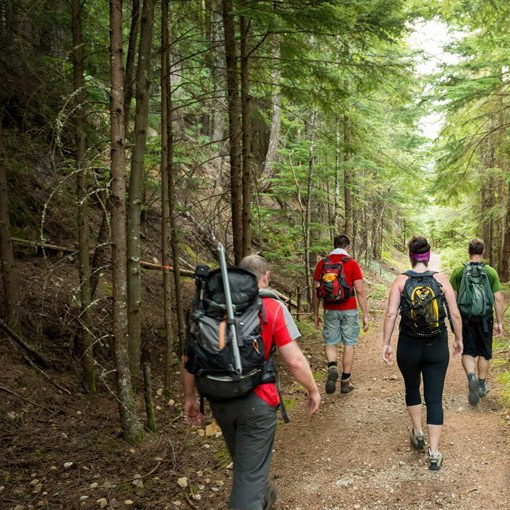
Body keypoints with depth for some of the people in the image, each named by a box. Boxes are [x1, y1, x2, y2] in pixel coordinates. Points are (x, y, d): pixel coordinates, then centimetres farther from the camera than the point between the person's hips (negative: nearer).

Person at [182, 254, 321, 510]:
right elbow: (295, 360, -12)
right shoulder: (272, 307, -10)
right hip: (256, 401, -5)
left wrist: (190, 397, 14)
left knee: (243, 459, 29)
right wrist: (313, 390, 4)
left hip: (219, 400, 5)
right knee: (250, 472, 7)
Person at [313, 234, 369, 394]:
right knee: (349, 345, 9)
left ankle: (332, 367, -14)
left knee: (330, 343, 13)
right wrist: (365, 315, -2)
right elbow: (360, 291, -8)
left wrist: (316, 314, 13)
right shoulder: (352, 264, -4)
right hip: (349, 310, -1)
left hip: (330, 310, 2)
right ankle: (345, 381, 13)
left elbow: (316, 291, 4)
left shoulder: (322, 263, 2)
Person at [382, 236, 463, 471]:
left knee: (412, 388, 25)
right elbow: (455, 314, -3)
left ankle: (417, 432, 35)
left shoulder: (400, 281, -6)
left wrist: (386, 343, -5)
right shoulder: (441, 279, -4)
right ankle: (434, 453, 6)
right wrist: (459, 339, 11)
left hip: (409, 347, 0)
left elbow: (391, 314, -12)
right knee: (434, 398, 6)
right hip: (437, 347, 0)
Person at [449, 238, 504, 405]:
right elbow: (498, 299, -5)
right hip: (485, 319, 1)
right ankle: (482, 385, 26)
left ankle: (471, 377, -20)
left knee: (468, 352, 6)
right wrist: (499, 322, 1)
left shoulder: (458, 271, -3)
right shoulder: (491, 272, -2)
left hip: (465, 318, -1)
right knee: (484, 352, 16)